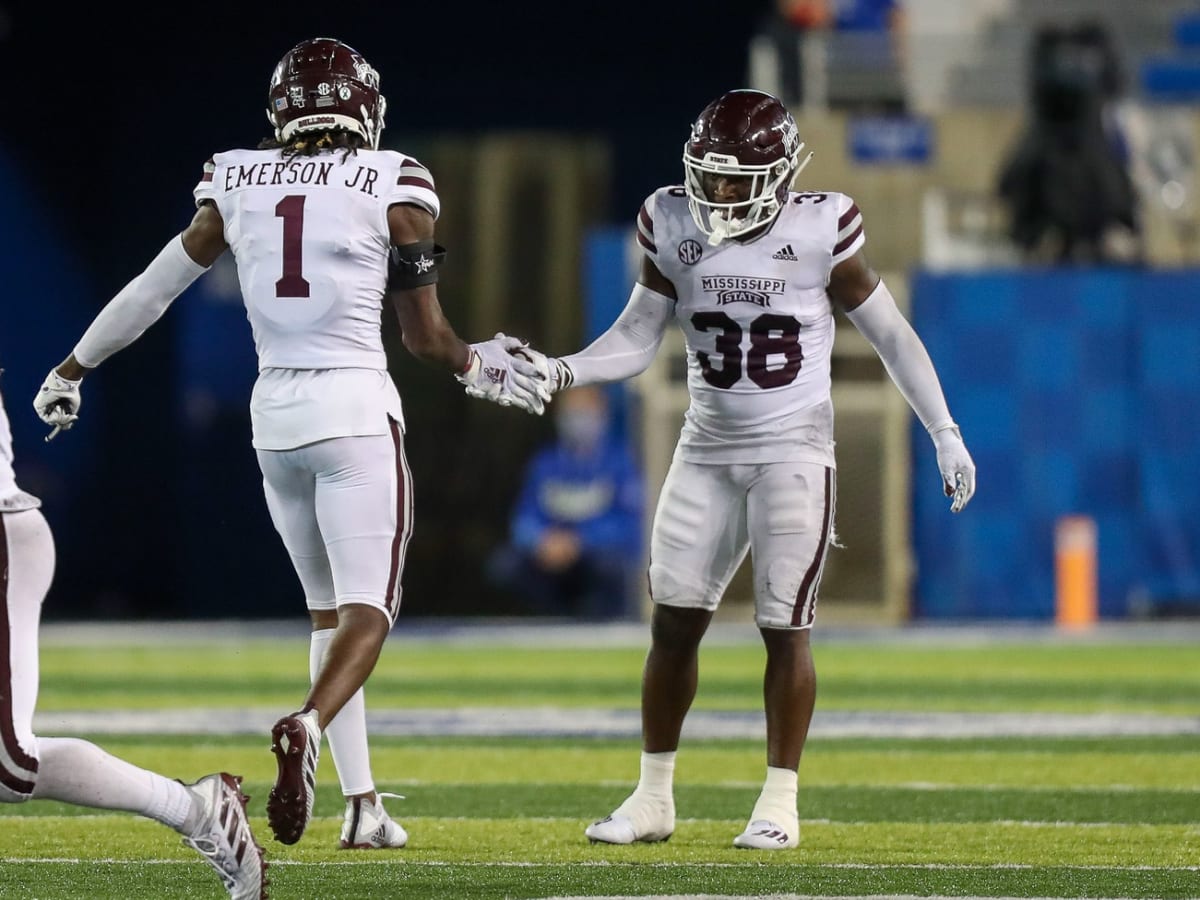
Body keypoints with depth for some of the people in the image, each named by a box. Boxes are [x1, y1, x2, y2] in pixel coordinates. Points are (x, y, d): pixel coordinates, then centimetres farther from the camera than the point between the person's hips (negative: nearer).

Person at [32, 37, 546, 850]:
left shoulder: (238, 186, 7)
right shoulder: (395, 188, -3)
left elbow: (153, 288, 16)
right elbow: (426, 337, 3)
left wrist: (73, 369, 29)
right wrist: (479, 366, 25)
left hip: (275, 415, 4)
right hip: (357, 410, -4)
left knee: (329, 609, 17)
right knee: (368, 612, -7)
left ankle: (364, 804, 12)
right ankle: (308, 729, -37)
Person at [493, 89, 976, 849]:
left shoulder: (819, 233, -10)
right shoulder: (675, 231, -1)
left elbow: (891, 334, -2)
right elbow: (636, 341, 5)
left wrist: (945, 433, -3)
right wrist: (560, 372, -12)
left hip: (794, 451, -4)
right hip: (708, 450, 4)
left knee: (786, 628, -5)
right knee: (674, 620, 2)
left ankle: (780, 802, 5)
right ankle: (654, 799, 12)